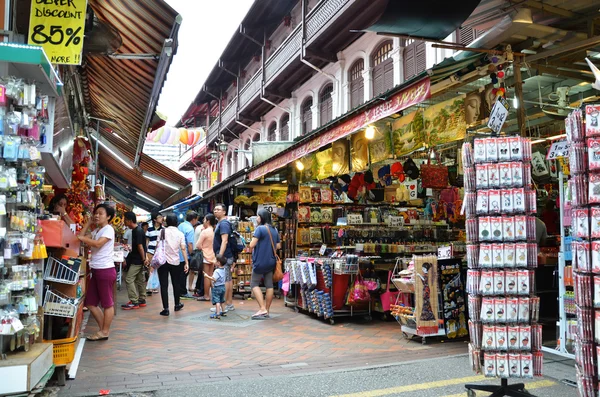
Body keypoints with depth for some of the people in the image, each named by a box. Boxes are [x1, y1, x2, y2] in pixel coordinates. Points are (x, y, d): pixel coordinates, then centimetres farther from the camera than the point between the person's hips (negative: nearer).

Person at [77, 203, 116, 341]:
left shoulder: (108, 229, -9)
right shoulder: (96, 231, 18)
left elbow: (98, 243, -22)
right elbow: (81, 236, 7)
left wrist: (81, 237, -17)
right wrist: (89, 221, 11)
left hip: (106, 270, -9)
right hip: (95, 270, 10)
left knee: (107, 303, 1)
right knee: (90, 303, 12)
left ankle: (105, 332, 10)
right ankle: (103, 329, 22)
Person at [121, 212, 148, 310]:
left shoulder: (138, 231, -20)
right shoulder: (135, 230, 10)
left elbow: (140, 246, -19)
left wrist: (144, 259, -16)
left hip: (137, 260, -10)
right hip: (137, 259, 10)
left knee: (129, 279, -8)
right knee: (140, 280, 13)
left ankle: (134, 302, -4)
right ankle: (142, 300, 20)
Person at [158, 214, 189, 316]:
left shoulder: (162, 232, -3)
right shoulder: (180, 234, 0)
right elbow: (183, 249, -6)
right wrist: (186, 263, -4)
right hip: (175, 262, 2)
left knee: (164, 285, 1)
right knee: (176, 284, 17)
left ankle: (166, 309, -3)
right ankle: (177, 305, 32)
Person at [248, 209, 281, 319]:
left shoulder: (260, 228, -13)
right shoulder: (274, 230, 9)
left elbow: (251, 245, -17)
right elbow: (278, 246, 13)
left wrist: (258, 245, 3)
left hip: (260, 261, -7)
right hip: (271, 261, 7)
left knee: (254, 284, 3)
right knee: (269, 285, 8)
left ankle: (262, 309, -8)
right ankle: (267, 311, 14)